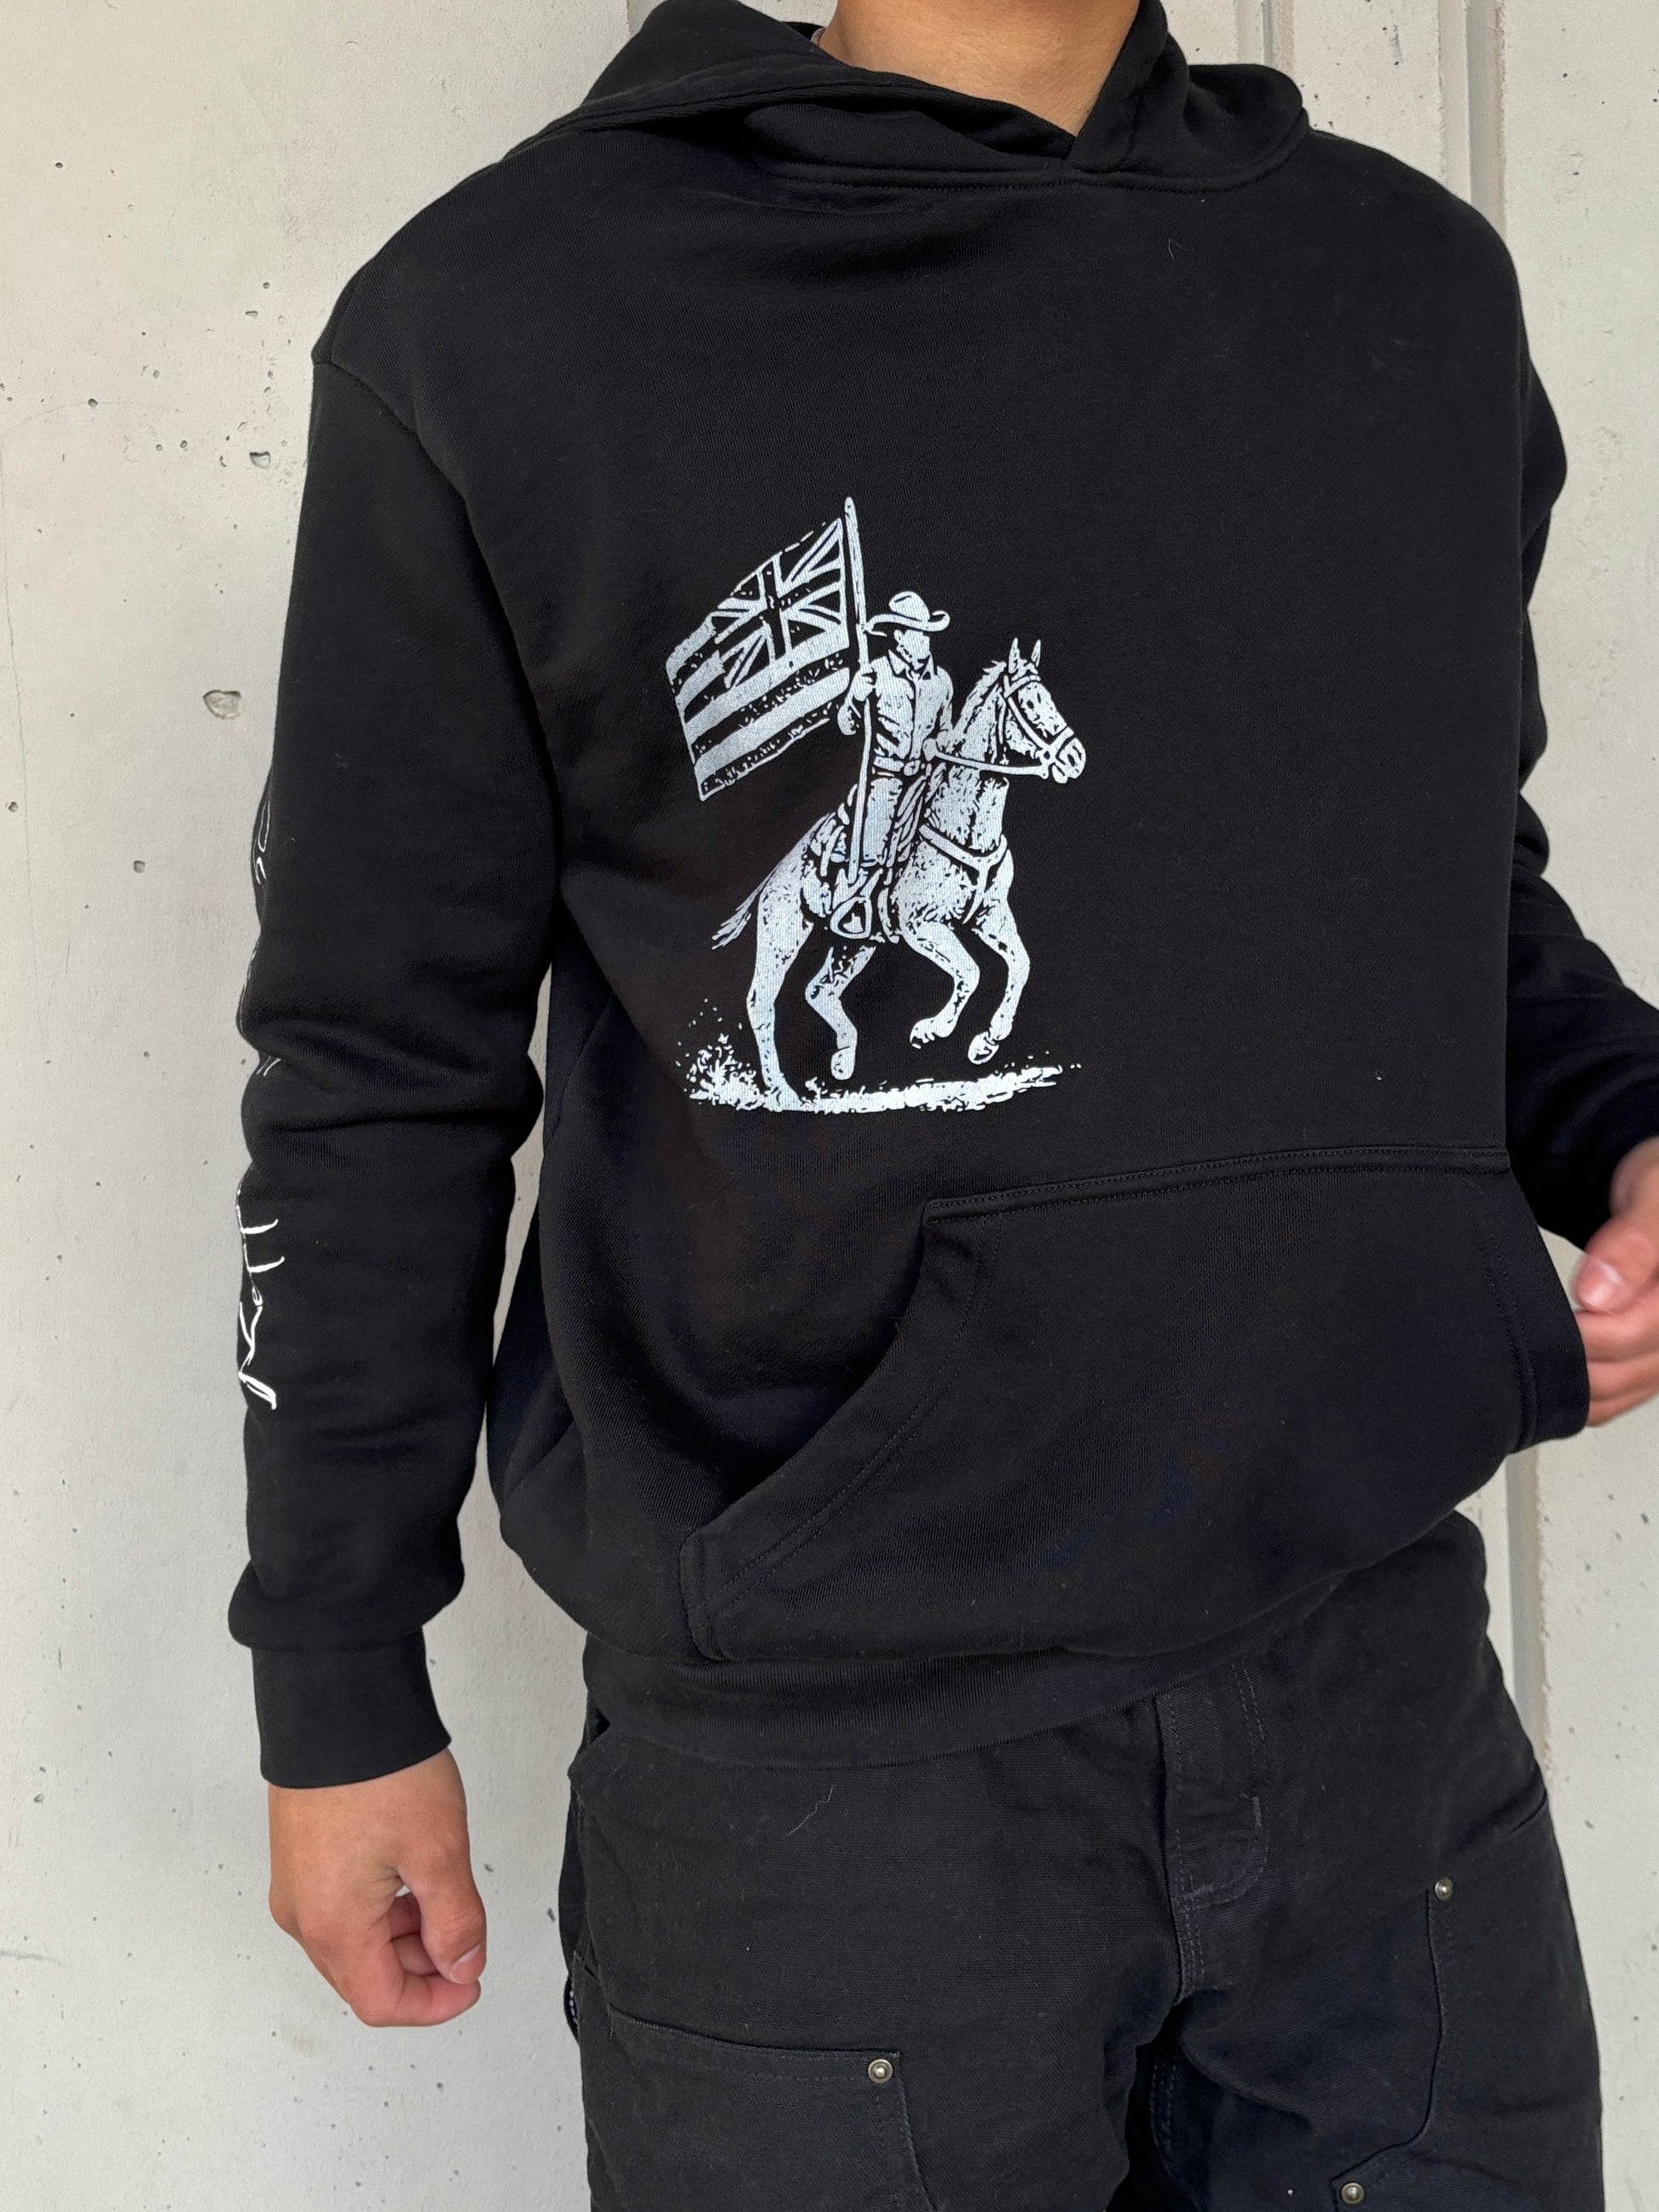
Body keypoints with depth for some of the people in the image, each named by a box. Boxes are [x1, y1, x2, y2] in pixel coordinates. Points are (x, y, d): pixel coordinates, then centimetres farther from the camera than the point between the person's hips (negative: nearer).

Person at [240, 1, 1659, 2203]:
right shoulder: (504, 316, -4)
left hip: (1384, 1691, 4)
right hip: (826, 1761, -3)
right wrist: (341, 1694, 4)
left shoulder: (1419, 283, 8)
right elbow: (383, 1072, -1)